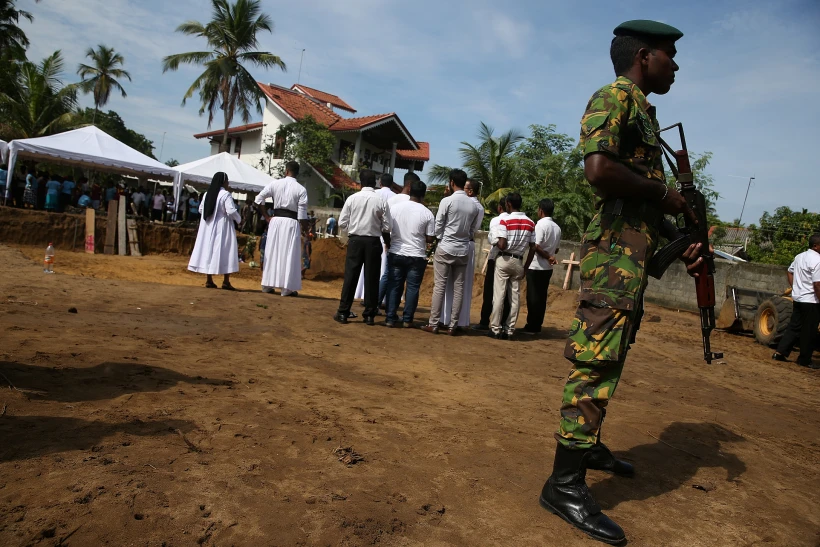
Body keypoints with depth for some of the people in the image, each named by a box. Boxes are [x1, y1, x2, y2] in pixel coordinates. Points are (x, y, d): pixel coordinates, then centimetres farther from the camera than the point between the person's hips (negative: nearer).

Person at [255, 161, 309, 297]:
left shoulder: (275, 184, 3)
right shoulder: (301, 189, -4)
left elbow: (258, 199, 3)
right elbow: (302, 214, -7)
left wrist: (267, 217, 9)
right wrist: (303, 229, 0)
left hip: (276, 220, 3)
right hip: (292, 222, -3)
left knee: (272, 252, 11)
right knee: (289, 254, 2)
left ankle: (267, 285, 16)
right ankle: (287, 288, 1)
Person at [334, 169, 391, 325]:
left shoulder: (352, 198, -3)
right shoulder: (381, 201, -5)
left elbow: (342, 223, -2)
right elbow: (386, 227, -4)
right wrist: (387, 244, 13)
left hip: (355, 240, 1)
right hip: (373, 242, -1)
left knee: (350, 276, 6)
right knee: (371, 278, 6)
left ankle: (343, 313, 9)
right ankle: (369, 315, 11)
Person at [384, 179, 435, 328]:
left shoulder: (394, 207, -2)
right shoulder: (427, 213, -7)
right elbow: (430, 238, -4)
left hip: (396, 254, 2)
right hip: (417, 256, -2)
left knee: (394, 286, 9)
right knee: (413, 287, 8)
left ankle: (391, 318, 9)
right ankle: (407, 319, 10)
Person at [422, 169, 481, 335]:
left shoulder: (447, 201, -10)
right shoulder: (473, 205, 3)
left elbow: (438, 225, -5)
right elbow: (475, 229, 8)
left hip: (446, 248, -4)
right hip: (464, 250, 4)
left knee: (439, 286, 0)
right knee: (458, 288, 6)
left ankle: (434, 324, 1)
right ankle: (453, 325, 10)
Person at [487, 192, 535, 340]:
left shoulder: (505, 221, -10)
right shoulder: (530, 223, 4)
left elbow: (502, 245, -17)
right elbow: (532, 248, 4)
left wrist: (496, 243, 6)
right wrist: (526, 267, 11)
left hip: (504, 260, -4)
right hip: (518, 262, 4)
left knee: (499, 295, 1)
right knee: (515, 297, 7)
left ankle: (495, 329, 3)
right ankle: (509, 330, 10)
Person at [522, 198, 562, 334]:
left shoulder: (540, 224, -14)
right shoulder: (557, 228, 9)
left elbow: (536, 246, -20)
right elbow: (556, 249, 14)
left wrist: (548, 257, -9)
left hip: (536, 267, -7)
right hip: (547, 268, 7)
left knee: (533, 297, -2)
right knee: (541, 297, 10)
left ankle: (531, 326, 1)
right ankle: (537, 326, 14)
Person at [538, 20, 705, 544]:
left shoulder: (644, 110, 24)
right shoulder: (615, 97, -6)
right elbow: (599, 168, -24)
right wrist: (663, 193, -11)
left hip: (636, 253, 10)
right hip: (615, 250, -10)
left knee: (610, 357, 16)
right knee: (596, 358, -11)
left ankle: (588, 444, 30)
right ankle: (565, 482, -6)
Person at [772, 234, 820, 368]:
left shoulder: (799, 257, 9)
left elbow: (789, 272, 21)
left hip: (797, 298, 8)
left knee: (794, 327, 15)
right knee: (809, 331, 4)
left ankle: (780, 352, 12)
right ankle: (804, 360, 13)